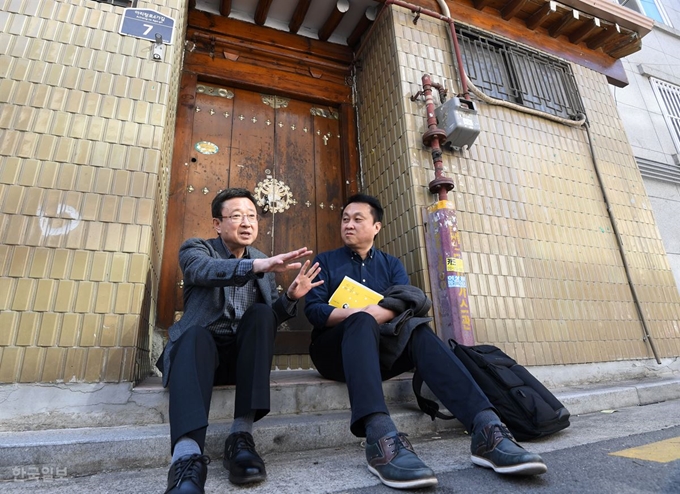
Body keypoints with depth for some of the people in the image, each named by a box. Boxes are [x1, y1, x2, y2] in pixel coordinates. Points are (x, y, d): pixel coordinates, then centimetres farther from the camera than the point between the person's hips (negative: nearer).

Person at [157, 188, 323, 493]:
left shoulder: (264, 264, 14)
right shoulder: (195, 249, 4)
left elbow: (272, 317, 9)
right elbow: (206, 271, -22)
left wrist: (291, 297, -14)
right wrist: (258, 265, -40)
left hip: (242, 352, 3)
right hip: (202, 345, -2)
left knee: (261, 313, -27)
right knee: (197, 335, -35)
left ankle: (241, 435, -31)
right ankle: (188, 459, -52)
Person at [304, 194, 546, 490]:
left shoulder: (391, 264, 16)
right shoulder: (325, 261, 10)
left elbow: (411, 301, -2)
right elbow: (313, 310, -4)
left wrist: (378, 313, -23)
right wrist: (362, 315, -20)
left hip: (380, 345, 2)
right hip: (336, 349, -2)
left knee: (417, 330, -28)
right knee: (362, 322, -34)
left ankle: (486, 428, -42)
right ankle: (381, 437, -53)